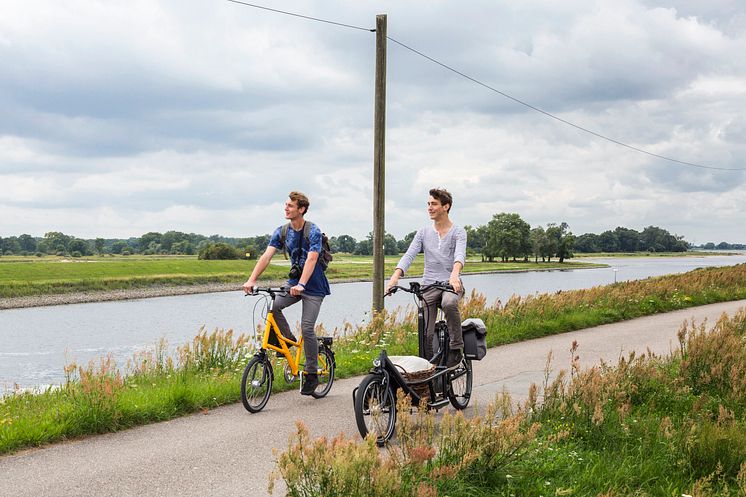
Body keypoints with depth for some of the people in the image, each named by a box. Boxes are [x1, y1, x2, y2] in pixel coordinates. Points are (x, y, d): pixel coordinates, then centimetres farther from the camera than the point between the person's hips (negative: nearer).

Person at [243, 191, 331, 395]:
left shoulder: (313, 231, -17)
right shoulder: (282, 232, 0)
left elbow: (311, 259, -30)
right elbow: (267, 255, -10)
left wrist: (301, 285, -44)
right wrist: (251, 280, -23)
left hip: (313, 286, -5)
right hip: (294, 282, 5)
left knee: (307, 329, -13)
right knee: (273, 305, -21)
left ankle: (312, 374, 2)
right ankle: (288, 339, 4)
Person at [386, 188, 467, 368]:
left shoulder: (458, 232, 0)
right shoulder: (423, 232, 10)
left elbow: (460, 254, -19)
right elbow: (409, 255, -2)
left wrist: (454, 274, -42)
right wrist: (395, 276, -21)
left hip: (451, 284, -3)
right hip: (429, 285, 3)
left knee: (449, 303, -38)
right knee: (426, 334, -4)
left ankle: (456, 346, -21)